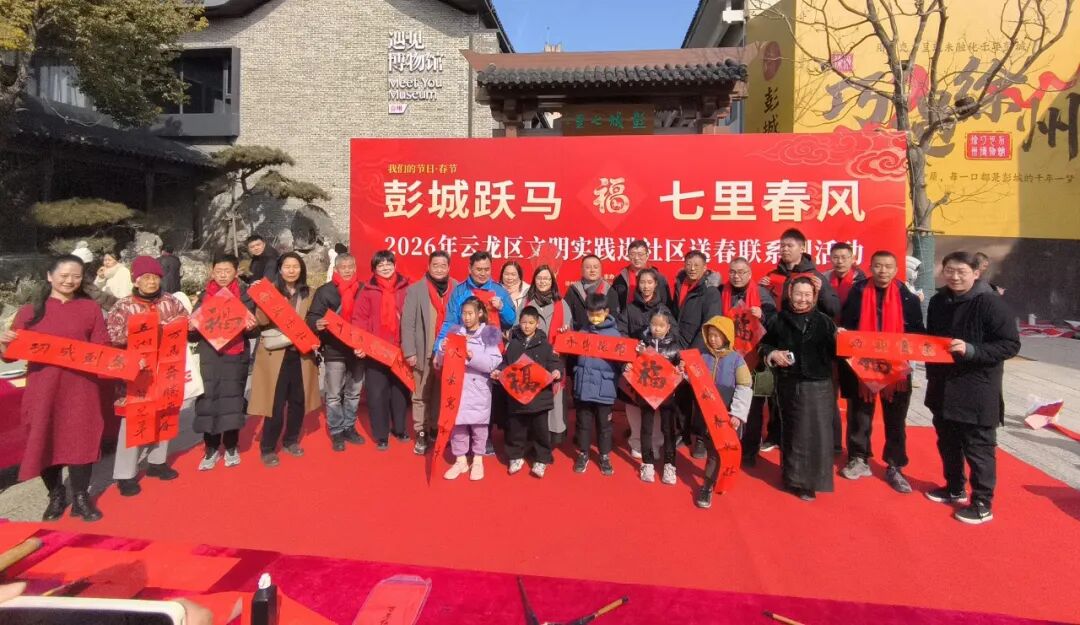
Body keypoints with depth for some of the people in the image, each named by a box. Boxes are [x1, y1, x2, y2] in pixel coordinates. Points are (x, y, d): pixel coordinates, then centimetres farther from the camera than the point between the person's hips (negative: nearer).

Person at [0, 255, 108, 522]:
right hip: (42, 388, 1)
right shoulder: (30, 311, 3)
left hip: (80, 388, -1)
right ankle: (56, 496, 25)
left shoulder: (90, 308, 4)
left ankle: (81, 497, 16)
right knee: (44, 441, 7)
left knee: (80, 439, 3)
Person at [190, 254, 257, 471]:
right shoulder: (205, 295, 10)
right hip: (209, 355, 2)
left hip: (235, 355, -2)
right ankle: (211, 449, 14)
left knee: (232, 399, 1)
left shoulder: (243, 294, 4)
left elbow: (250, 321, -1)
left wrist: (250, 325, -23)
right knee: (208, 399, 1)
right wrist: (191, 327, -13)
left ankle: (231, 447, 16)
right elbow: (193, 325, 9)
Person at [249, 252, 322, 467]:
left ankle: (291, 441, 28)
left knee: (298, 400, 9)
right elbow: (260, 321, -13)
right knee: (276, 402, -2)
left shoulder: (309, 294, 11)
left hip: (301, 354, 4)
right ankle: (268, 449, 11)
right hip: (275, 354, -4)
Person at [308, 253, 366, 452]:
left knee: (354, 393, 13)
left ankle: (349, 428, 26)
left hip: (358, 350, 3)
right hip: (334, 351, -3)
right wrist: (317, 324, -28)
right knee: (334, 395, 3)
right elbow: (312, 316, -6)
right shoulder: (324, 291, -2)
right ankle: (336, 432, 15)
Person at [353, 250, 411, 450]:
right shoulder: (368, 290, 0)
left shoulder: (405, 288, 3)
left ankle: (399, 428, 30)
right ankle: (381, 435, 15)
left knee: (400, 390, 13)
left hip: (400, 349, 1)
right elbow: (359, 319, -4)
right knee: (377, 393, 3)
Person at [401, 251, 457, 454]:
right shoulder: (415, 290, 0)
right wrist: (409, 352, -9)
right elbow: (407, 322, -3)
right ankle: (421, 433, 18)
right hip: (425, 352, -1)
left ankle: (437, 429, 25)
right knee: (421, 396, 7)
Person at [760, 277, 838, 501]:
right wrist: (772, 353, -6)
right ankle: (793, 477, 26)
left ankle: (811, 481, 11)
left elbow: (835, 351, -1)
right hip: (788, 384, 1)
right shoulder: (780, 320, 4)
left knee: (816, 432, -3)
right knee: (792, 431, 11)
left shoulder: (824, 321, 1)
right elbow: (764, 344, 14)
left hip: (819, 385, -1)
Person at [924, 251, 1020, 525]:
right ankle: (955, 488, 36)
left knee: (978, 447, 3)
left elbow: (1011, 344, -15)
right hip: (942, 386, 7)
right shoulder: (938, 301, 6)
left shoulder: (991, 303, -14)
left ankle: (982, 504, 16)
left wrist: (971, 350, -28)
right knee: (947, 442, 18)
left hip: (977, 390, -6)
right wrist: (931, 373, 6)